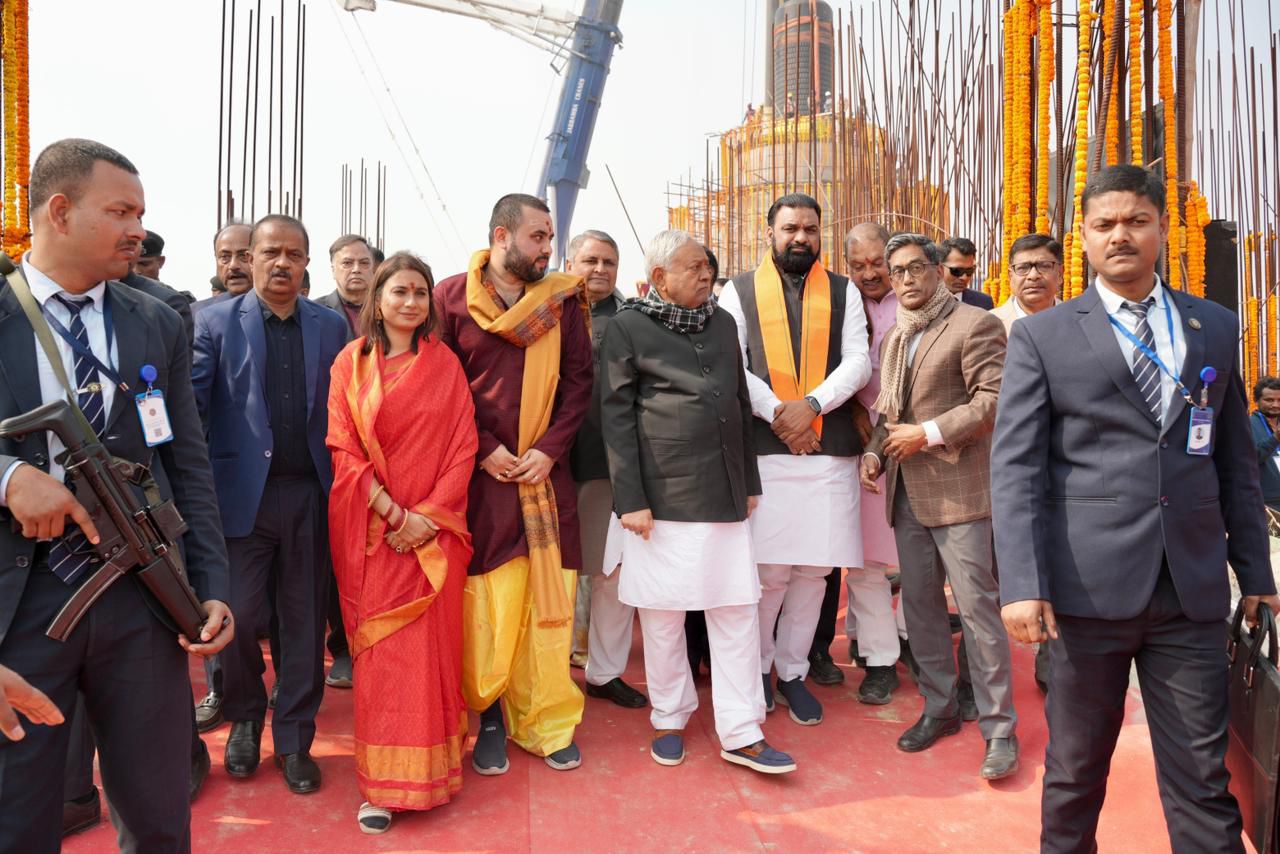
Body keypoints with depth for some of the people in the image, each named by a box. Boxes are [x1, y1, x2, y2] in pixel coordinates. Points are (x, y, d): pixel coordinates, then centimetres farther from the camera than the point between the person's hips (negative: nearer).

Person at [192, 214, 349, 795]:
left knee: (305, 620, 8)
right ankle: (244, 719, 32)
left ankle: (294, 739, 24)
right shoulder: (216, 322, 2)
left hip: (310, 494, 2)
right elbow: (191, 405, -3)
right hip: (242, 495, -1)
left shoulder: (331, 327, 8)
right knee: (238, 616, 4)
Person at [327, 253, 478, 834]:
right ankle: (382, 785, 14)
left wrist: (428, 515, -10)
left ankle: (428, 773, 21)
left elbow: (462, 447, 0)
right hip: (373, 529, 0)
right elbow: (343, 449, -2)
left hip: (434, 529, 1)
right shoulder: (351, 362, 3)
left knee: (431, 646, 5)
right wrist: (393, 513, -11)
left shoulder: (445, 364, 5)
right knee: (380, 650, 3)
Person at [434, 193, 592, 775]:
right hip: (478, 473, -2)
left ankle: (545, 719, 19)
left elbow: (578, 381, 5)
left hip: (544, 471, 2)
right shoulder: (452, 297, 1)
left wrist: (550, 449, -7)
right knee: (484, 600, 2)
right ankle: (488, 714, 19)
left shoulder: (562, 301, 8)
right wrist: (485, 450, -9)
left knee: (547, 597, 4)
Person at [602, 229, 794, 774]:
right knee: (662, 614, 8)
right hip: (663, 497, -4)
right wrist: (630, 499, -10)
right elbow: (617, 417, -5)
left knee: (737, 611, 4)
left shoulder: (722, 323, 13)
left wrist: (750, 482, 15)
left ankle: (741, 734, 15)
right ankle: (669, 719, 27)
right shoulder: (629, 328, -2)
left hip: (724, 496, 4)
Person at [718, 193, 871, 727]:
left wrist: (811, 404, -12)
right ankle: (757, 665, 21)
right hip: (763, 449, -2)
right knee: (768, 570, -1)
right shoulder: (740, 292, 8)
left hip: (830, 450, 2)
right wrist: (777, 414, -12)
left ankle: (792, 671, 24)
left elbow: (858, 363, 3)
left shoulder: (844, 293, 13)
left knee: (813, 570, 7)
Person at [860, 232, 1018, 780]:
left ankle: (998, 729, 9)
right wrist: (875, 451, 5)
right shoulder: (893, 337, 17)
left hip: (957, 488, -7)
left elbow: (993, 400, -15)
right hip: (905, 490, 7)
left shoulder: (974, 324, -6)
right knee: (919, 604, 13)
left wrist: (929, 434, -17)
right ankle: (940, 708, 28)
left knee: (977, 607, -3)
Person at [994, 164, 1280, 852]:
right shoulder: (1041, 337, 1)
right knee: (1075, 768, 12)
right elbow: (1015, 466, -6)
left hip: (1192, 590, 3)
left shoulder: (1216, 328, 12)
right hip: (1089, 587, -2)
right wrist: (1023, 584, -14)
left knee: (1203, 777, 8)